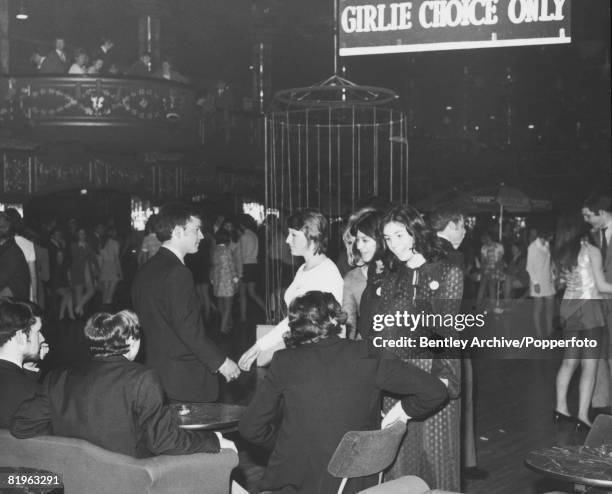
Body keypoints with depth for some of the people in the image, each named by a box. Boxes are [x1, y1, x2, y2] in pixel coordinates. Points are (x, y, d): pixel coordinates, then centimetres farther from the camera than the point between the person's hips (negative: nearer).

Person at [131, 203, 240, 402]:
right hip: (185, 378, -9)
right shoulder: (177, 273, -17)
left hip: (155, 369, 9)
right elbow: (188, 328, -21)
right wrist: (220, 362, -14)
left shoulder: (144, 272, 11)